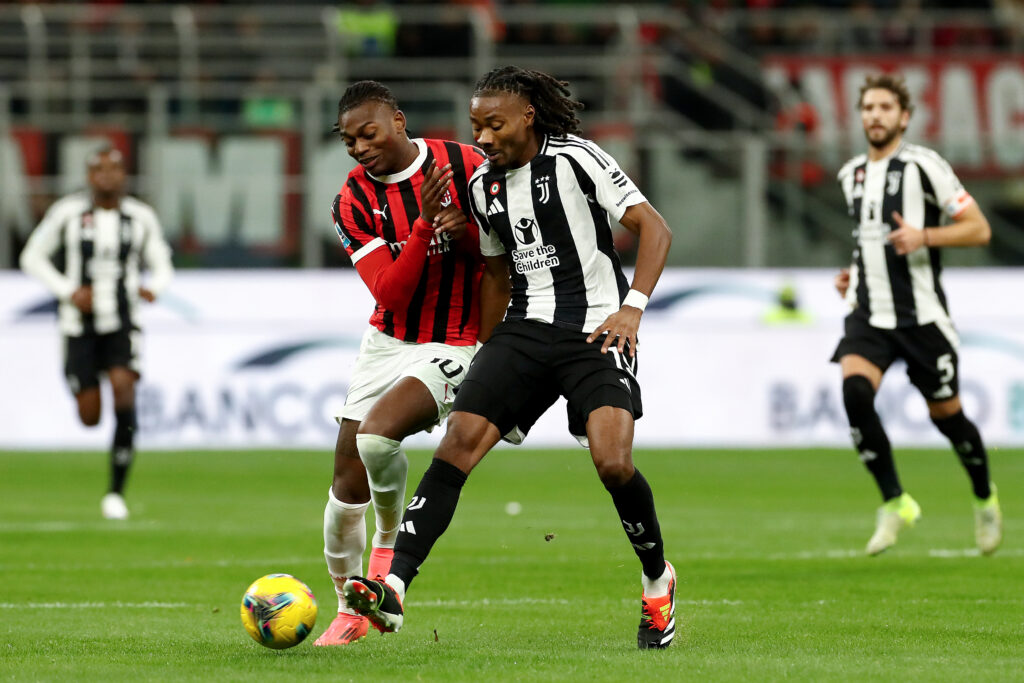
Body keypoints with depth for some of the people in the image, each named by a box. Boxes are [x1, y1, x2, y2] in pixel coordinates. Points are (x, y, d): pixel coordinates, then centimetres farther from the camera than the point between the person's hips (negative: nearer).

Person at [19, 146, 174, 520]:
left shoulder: (141, 217, 0)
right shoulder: (67, 213, -5)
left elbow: (161, 265, 12)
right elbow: (32, 257, 3)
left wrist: (153, 287, -11)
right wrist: (68, 292, -10)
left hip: (123, 323, 0)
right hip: (79, 324, 0)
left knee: (124, 388, -22)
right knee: (90, 418, -2)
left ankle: (116, 492, -15)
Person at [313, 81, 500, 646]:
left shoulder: (464, 164, -9)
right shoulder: (353, 202, -5)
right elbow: (390, 293, -14)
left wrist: (467, 231, -21)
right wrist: (424, 223, -28)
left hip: (454, 347, -4)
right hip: (387, 341, 4)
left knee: (376, 432, -29)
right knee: (348, 487, 1)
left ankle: (390, 543, -1)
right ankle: (348, 610, 21)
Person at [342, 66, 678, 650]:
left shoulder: (575, 158, -8)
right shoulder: (485, 185, 12)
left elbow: (655, 229, -9)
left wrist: (632, 307, -20)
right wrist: (482, 348, 22)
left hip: (597, 330, -5)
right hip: (525, 331, 6)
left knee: (613, 463, -22)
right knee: (458, 443, -13)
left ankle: (658, 581, 7)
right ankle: (394, 589, -21)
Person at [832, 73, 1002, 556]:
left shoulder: (923, 166, -7)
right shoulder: (852, 174, 13)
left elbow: (978, 229, -8)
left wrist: (923, 236, -22)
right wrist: (855, 273, 14)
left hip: (920, 313, -4)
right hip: (869, 314, 4)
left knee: (945, 413, 5)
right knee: (854, 389, -22)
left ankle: (985, 498, 33)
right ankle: (894, 502, -14)